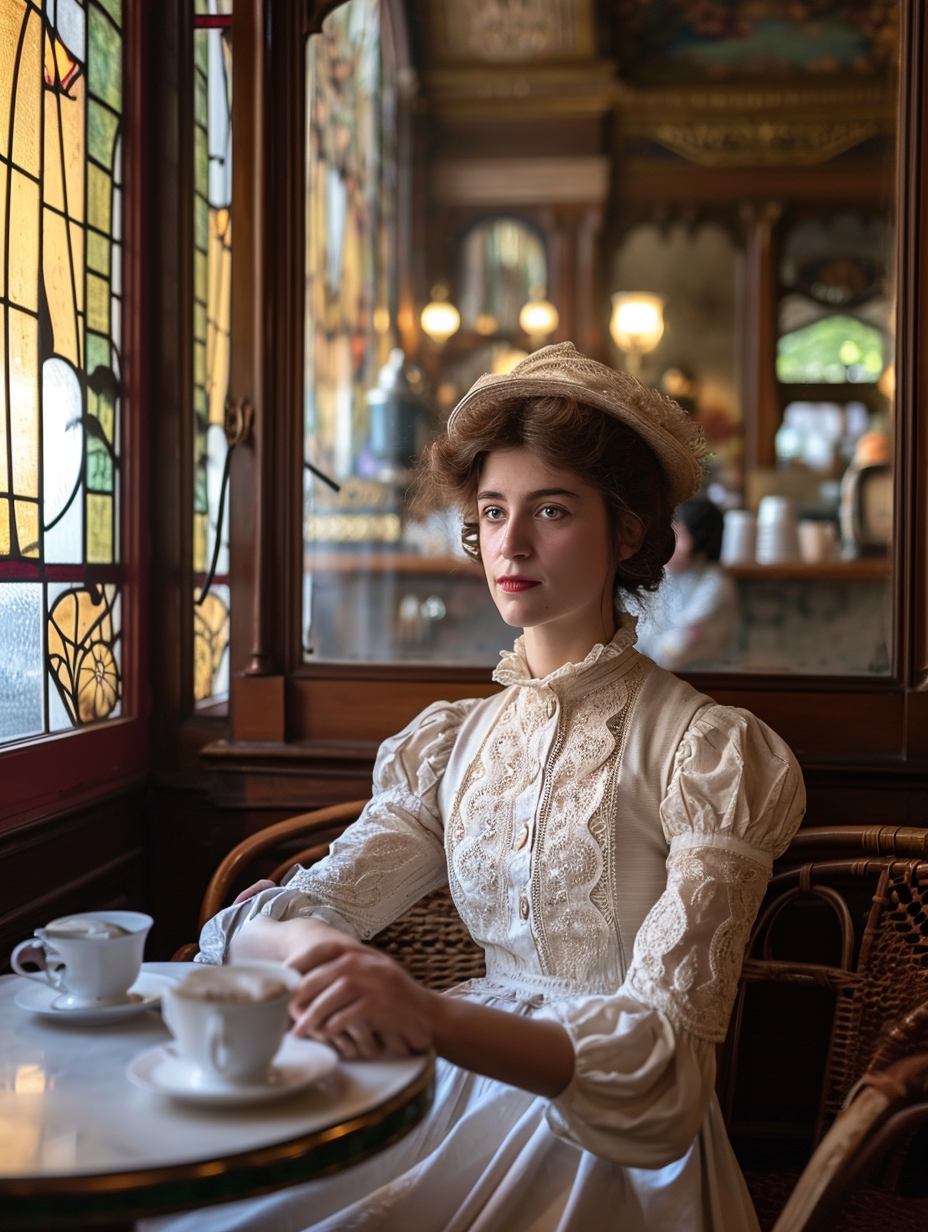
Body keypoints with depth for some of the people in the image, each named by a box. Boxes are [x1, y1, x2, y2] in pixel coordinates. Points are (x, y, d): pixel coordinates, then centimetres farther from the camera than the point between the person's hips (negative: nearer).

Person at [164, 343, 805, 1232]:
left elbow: (665, 1054, -17)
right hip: (469, 1090, 4)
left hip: (616, 1146, -4)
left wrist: (433, 1017, -34)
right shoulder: (449, 742, 8)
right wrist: (304, 943, -27)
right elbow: (319, 901, -1)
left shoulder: (711, 750, -9)